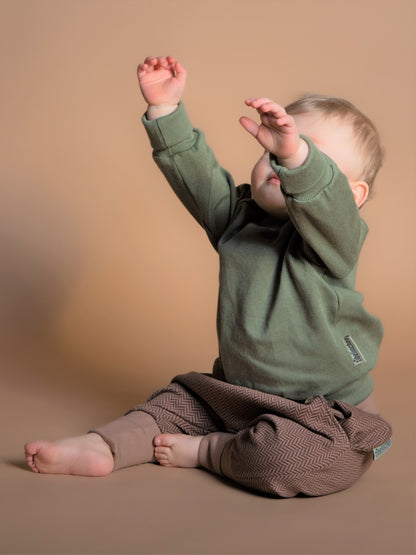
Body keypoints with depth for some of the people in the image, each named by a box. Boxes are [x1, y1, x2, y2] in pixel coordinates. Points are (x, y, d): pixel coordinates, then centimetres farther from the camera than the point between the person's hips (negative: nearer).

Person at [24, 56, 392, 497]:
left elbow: (322, 198, -39)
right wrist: (165, 109, -7)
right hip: (241, 391, 7)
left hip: (321, 411, -7)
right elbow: (195, 171, 2)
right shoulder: (240, 219, 4)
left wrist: (295, 153, -57)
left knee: (286, 456, -31)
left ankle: (204, 450, -7)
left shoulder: (331, 235, -16)